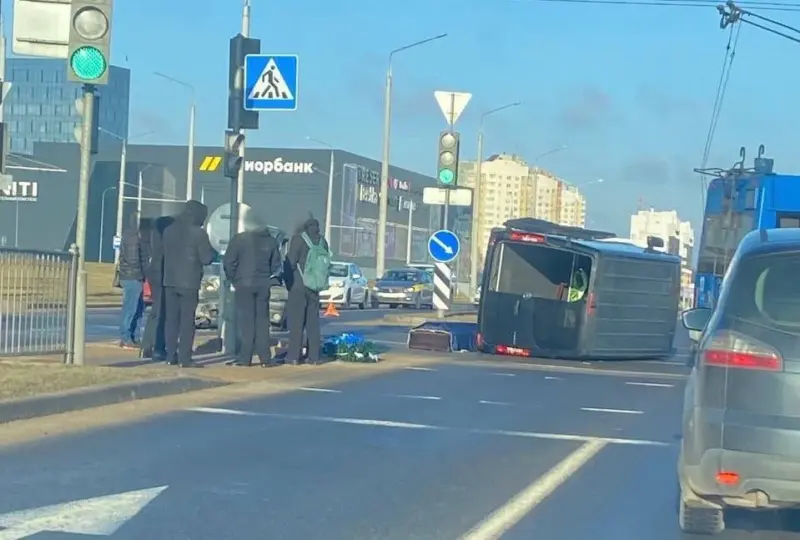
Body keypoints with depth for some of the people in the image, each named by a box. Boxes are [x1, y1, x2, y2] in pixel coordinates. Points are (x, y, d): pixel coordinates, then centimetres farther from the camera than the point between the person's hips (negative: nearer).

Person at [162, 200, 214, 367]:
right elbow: (206, 258, -8)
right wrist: (211, 251, 11)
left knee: (171, 319, 9)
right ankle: (185, 358, -6)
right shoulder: (198, 233, -9)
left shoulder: (169, 230, 9)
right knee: (187, 321, -3)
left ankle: (171, 356, 8)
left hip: (170, 280, 5)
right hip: (189, 282, -5)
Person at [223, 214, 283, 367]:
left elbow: (228, 261, -7)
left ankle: (245, 358, -4)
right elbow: (277, 264, 9)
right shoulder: (270, 241, 7)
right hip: (264, 285, 3)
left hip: (244, 284, -3)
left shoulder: (240, 239, -6)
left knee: (246, 321, -2)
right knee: (262, 321, 8)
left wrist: (233, 278, 6)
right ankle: (265, 358, 6)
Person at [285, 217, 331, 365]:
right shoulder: (322, 241, 8)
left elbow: (291, 262, -10)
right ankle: (314, 356, 5)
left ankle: (294, 356, -6)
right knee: (313, 322, 8)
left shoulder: (298, 239, -9)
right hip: (315, 287, 5)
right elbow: (326, 264, 11)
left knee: (296, 321, -3)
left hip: (298, 286, -5)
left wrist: (288, 282, 2)